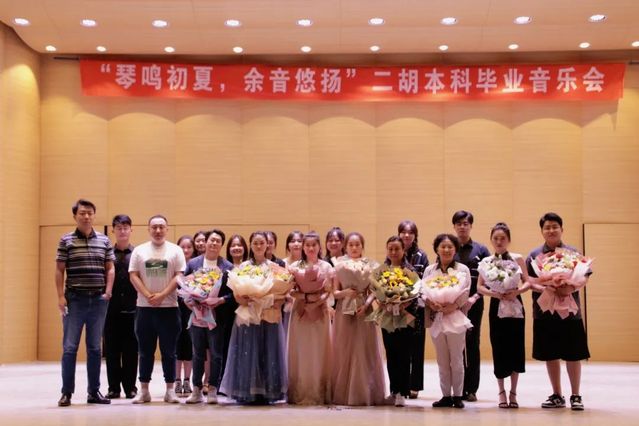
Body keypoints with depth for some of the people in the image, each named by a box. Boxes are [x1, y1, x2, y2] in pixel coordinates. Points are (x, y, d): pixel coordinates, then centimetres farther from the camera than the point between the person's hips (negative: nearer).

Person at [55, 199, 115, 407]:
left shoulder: (104, 240, 7)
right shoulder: (66, 240, 0)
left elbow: (110, 268, 10)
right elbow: (59, 270, 0)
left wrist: (108, 291, -2)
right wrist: (61, 296, -8)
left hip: (98, 299, 3)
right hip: (75, 298, -2)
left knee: (95, 348, 9)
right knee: (69, 347, 0)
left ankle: (94, 391, 16)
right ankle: (67, 392, 6)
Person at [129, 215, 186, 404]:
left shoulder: (175, 250, 4)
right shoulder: (139, 250, 8)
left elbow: (179, 276, -2)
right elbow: (134, 276, 2)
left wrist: (162, 295, -13)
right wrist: (148, 295, -11)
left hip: (169, 307, -1)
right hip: (144, 307, 1)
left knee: (169, 351, 2)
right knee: (145, 351, 6)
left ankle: (170, 390, 8)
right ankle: (144, 390, 12)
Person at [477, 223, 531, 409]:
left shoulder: (518, 259, 3)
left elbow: (527, 282, 1)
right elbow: (479, 287, 0)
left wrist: (517, 291, -18)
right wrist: (494, 293, -17)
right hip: (496, 307, 0)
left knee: (516, 347, 0)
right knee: (499, 348, 0)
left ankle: (513, 392, 11)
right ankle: (501, 392, 12)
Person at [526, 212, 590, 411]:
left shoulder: (572, 252, 5)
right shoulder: (534, 255, 7)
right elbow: (528, 281, 1)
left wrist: (571, 288, -20)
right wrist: (542, 288, -19)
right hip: (544, 311, 1)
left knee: (573, 355, 2)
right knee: (550, 355, 8)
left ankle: (575, 396, 14)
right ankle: (557, 396, 19)